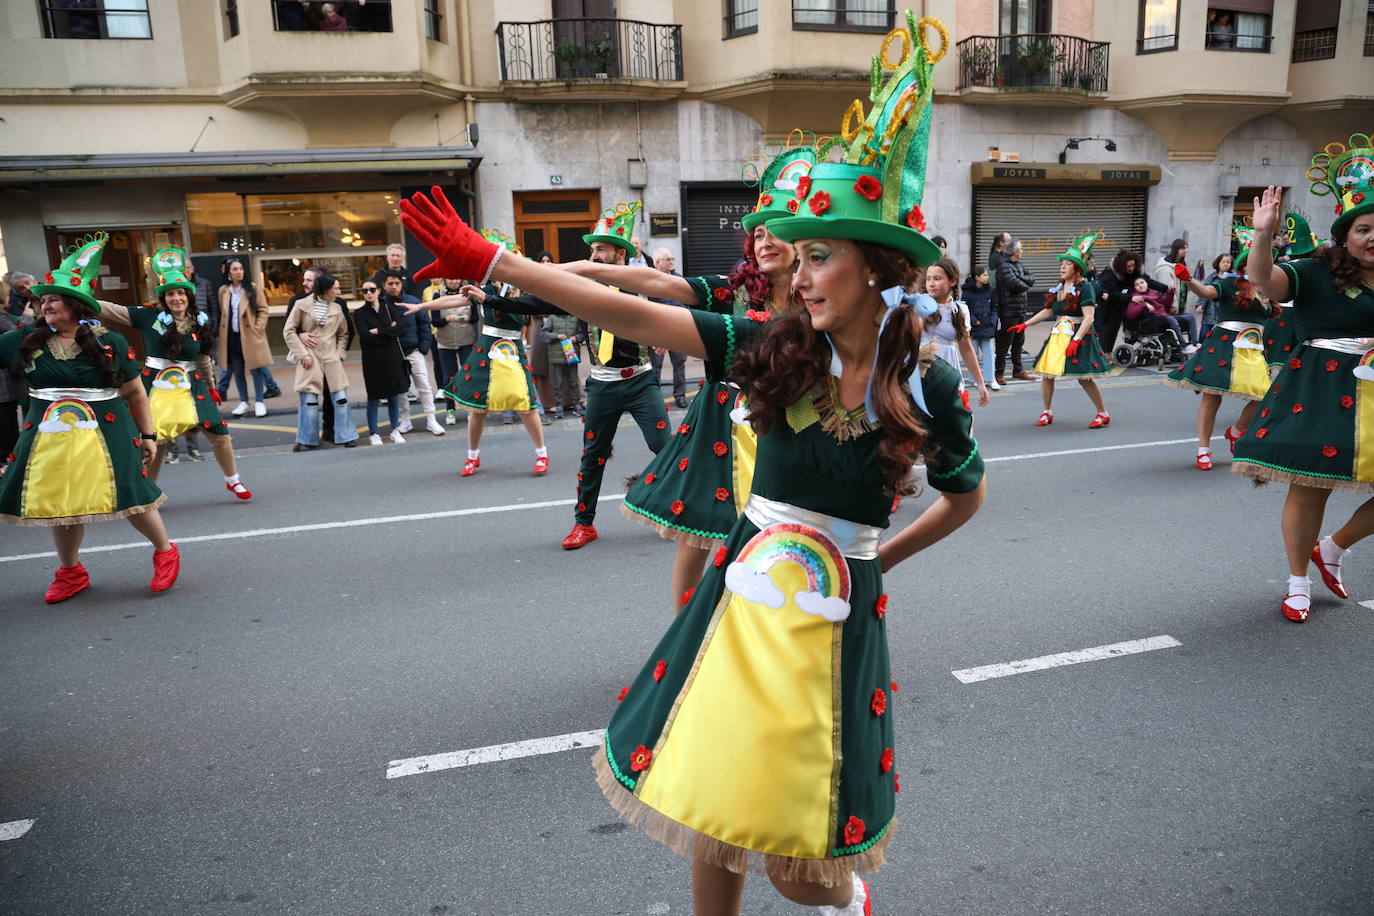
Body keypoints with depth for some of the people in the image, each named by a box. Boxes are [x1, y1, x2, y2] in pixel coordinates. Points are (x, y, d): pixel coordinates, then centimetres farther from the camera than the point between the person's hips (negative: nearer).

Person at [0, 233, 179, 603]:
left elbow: (136, 393, 3)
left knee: (130, 497, -4)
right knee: (59, 503, 11)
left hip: (107, 434, -3)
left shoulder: (110, 343, -3)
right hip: (50, 438, 4)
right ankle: (70, 572, 30)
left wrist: (148, 435, 3)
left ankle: (165, 552, 20)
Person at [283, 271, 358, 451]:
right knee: (309, 400, -1)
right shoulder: (301, 304, -1)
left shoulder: (337, 307, 8)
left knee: (340, 398, 0)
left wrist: (339, 353, 4)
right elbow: (288, 331, 0)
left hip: (331, 358, 3)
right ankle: (307, 439, 11)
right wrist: (302, 354, -7)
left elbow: (343, 333, 17)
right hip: (309, 358, -2)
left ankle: (346, 435, 11)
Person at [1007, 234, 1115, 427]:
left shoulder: (1085, 288, -10)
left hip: (1079, 335, -7)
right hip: (1058, 335, 7)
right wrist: (1025, 324, 14)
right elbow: (1048, 311, 20)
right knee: (1046, 372, 2)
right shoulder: (1057, 288, 12)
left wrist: (1076, 339, -25)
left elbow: (1089, 317, -17)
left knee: (1083, 377, -7)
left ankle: (1103, 414, 7)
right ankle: (1047, 413, 17)